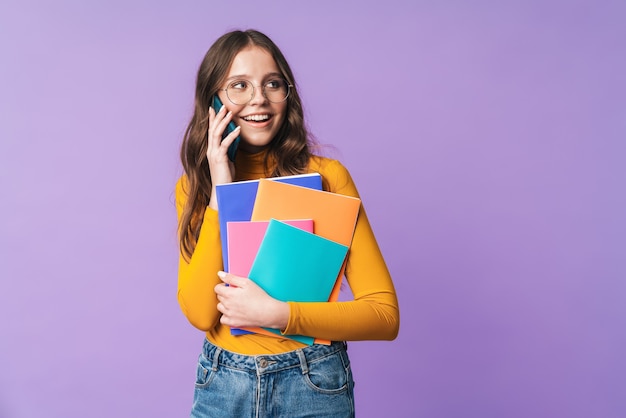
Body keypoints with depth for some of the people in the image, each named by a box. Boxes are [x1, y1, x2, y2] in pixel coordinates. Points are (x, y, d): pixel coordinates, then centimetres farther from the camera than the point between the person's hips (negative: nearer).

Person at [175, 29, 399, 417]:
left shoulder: (325, 175, -10)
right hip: (221, 384, 3)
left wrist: (279, 314, -23)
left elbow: (386, 314, -13)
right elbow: (200, 313, -14)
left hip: (314, 385, -2)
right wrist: (220, 193, -18)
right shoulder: (193, 186, -1)